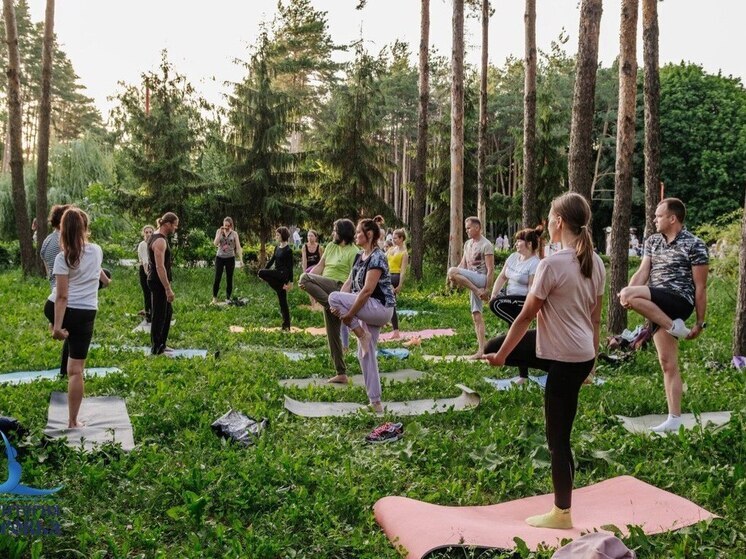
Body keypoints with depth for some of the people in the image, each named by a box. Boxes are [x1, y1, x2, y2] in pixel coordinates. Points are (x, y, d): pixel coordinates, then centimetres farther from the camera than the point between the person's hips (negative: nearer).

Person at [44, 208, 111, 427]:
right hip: (85, 314, 2)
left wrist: (57, 326, -17)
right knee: (76, 370, 4)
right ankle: (73, 422, 8)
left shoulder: (63, 258, -9)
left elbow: (62, 296, -16)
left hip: (58, 311, -2)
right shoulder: (96, 251, 3)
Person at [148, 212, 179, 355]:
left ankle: (161, 344, 28)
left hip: (158, 281, 11)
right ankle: (156, 349, 7)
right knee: (159, 315, -2)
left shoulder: (157, 237, 12)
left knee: (168, 312, 19)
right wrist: (168, 289, -26)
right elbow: (160, 267, -25)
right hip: (158, 283, -11)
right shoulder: (160, 241, -20)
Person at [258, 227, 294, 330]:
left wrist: (291, 282, -13)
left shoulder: (288, 250, -11)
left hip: (283, 274, -8)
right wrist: (265, 269, 10)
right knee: (282, 300, 7)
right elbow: (272, 260, 17)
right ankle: (286, 326, 10)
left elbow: (290, 266, -12)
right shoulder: (277, 248, 12)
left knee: (261, 273, -18)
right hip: (277, 275, 8)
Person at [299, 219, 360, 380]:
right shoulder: (331, 246, 16)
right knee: (333, 335, 7)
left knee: (305, 278, -25)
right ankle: (341, 374, 11)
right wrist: (306, 279, -1)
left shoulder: (353, 252, -7)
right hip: (327, 294, 8)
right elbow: (320, 266, 15)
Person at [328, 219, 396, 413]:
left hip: (380, 308, -9)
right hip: (368, 310, 9)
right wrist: (339, 307, -7)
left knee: (333, 296, -19)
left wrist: (349, 313, -20)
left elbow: (367, 290, -22)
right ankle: (375, 402, 12)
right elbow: (349, 283, 9)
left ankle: (363, 335, -8)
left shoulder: (377, 258, -16)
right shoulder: (360, 257, 13)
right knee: (365, 354, 8)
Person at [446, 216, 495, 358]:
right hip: (472, 283, 8)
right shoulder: (468, 244, 15)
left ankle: (478, 291, -20)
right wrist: (455, 278, -3)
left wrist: (486, 289, -19)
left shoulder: (486, 245, -9)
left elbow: (491, 269, -14)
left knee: (452, 271, -27)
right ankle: (481, 350, 5)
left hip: (481, 279, -8)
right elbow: (463, 264, 16)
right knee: (476, 316, 5)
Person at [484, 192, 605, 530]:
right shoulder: (595, 263, 4)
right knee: (494, 346, 13)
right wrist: (591, 359, 23)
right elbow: (596, 317, 12)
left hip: (565, 360, -8)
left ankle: (561, 515, 20)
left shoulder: (552, 264, -21)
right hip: (582, 354, 8)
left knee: (558, 437, 6)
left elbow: (527, 316, -15)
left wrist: (502, 356, -4)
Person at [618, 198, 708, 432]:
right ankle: (674, 419, 10)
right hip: (657, 309, 7)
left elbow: (700, 287, -5)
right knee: (668, 364, 5)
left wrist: (700, 323, -5)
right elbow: (643, 272, 3)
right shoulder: (652, 241, 14)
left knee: (628, 294, -28)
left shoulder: (694, 245, -5)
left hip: (679, 302, -7)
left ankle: (676, 327, -15)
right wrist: (629, 296, -16)